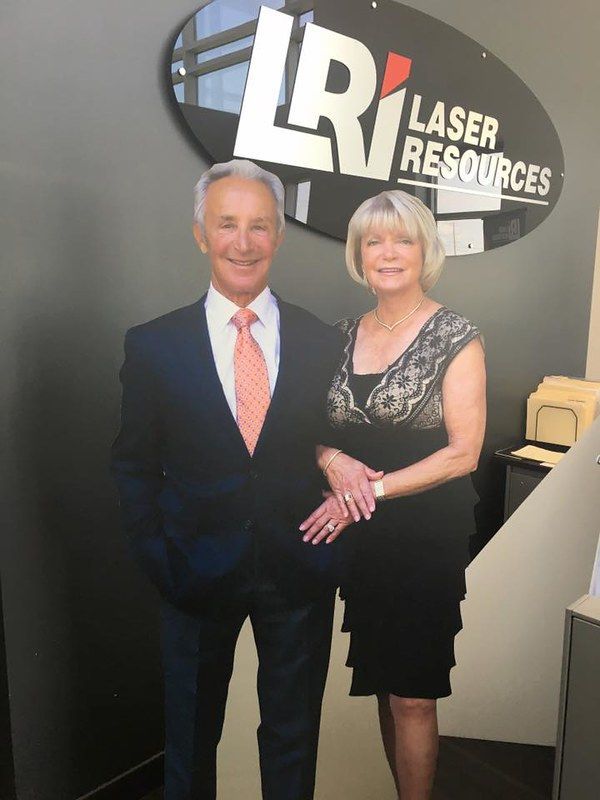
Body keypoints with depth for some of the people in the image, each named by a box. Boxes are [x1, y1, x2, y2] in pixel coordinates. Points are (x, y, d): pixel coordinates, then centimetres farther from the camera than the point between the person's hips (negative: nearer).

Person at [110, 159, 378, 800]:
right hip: (198, 572, 0)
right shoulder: (152, 346, -6)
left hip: (299, 573, 1)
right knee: (191, 733, 22)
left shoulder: (324, 343, -3)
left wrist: (332, 554, -5)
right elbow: (134, 464, -1)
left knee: (293, 736, 22)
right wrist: (157, 558, -7)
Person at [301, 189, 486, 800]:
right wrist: (333, 460, -12)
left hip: (426, 537, -4)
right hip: (361, 538, 5)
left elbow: (463, 453, -12)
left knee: (412, 696, 5)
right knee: (383, 685, 17)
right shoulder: (343, 336, 7)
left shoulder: (455, 337, -8)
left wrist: (371, 488, -16)